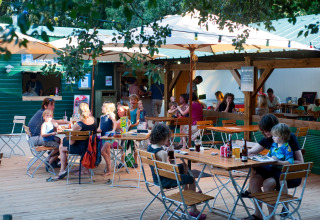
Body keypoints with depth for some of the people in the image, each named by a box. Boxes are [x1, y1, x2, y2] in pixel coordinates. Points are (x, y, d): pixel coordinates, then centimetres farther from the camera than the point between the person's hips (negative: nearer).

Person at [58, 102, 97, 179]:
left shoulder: (77, 125, -23)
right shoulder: (94, 120, -7)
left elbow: (72, 142, -15)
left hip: (82, 149, -6)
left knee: (61, 148, 19)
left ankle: (63, 170, 13)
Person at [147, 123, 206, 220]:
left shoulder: (150, 147, -4)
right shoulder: (162, 153, -31)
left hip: (157, 177, 9)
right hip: (164, 181, -9)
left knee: (184, 165, 25)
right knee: (192, 180, 10)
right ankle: (193, 210, 18)